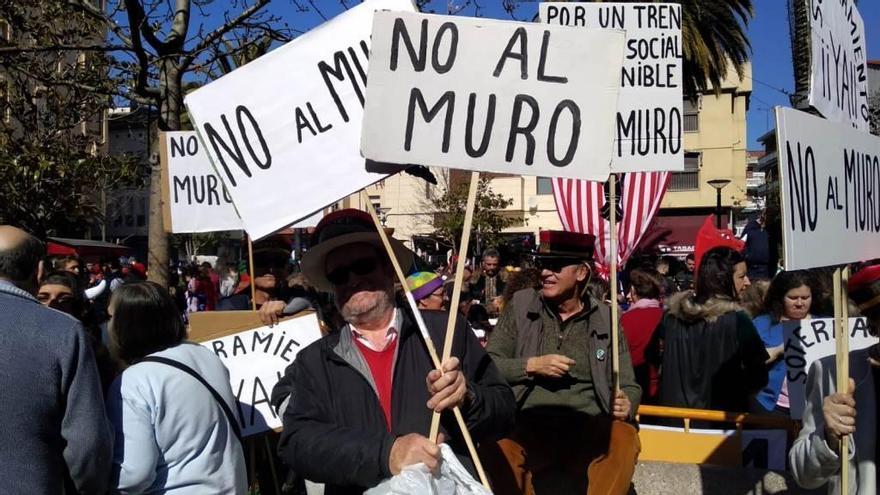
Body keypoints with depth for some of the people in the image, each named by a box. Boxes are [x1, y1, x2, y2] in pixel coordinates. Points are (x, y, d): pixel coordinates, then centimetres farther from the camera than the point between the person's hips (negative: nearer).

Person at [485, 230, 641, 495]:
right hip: (527, 426, 0)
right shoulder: (520, 305, 8)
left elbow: (629, 386, 12)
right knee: (500, 443, -33)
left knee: (624, 438, -31)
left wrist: (626, 405, -11)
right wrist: (531, 365, -9)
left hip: (588, 429, 1)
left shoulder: (605, 318, 9)